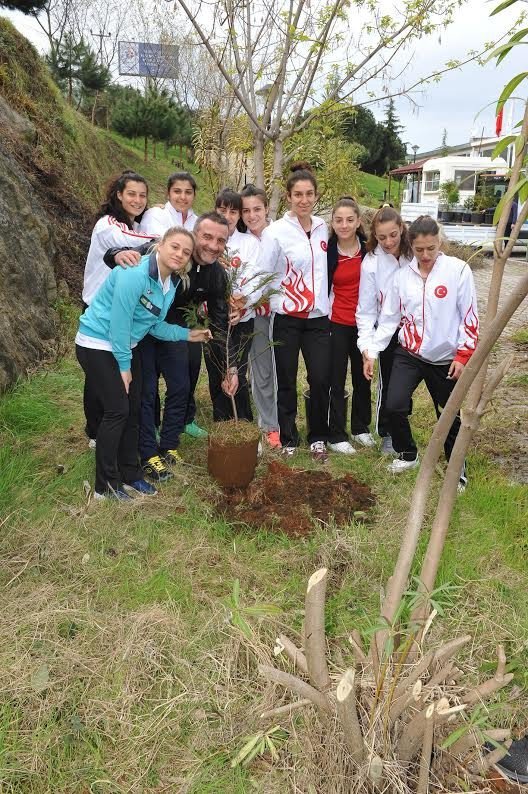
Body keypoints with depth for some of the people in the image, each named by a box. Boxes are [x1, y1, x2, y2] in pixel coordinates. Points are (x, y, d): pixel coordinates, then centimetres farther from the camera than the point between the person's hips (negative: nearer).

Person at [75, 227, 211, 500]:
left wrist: (188, 334, 1)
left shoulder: (171, 283, 2)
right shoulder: (135, 273, -25)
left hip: (126, 346, 8)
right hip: (97, 345, -8)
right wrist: (124, 365, -17)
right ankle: (105, 485, 5)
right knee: (117, 411, -9)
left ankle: (129, 473, 25)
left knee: (133, 410, 9)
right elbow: (119, 321, -24)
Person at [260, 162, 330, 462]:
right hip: (287, 317, -3)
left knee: (321, 380, -2)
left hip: (318, 317, 3)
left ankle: (318, 438, 16)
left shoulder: (322, 228, 8)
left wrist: (327, 304, 14)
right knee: (287, 382, 5)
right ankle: (289, 440, 20)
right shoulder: (276, 232, -6)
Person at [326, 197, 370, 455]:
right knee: (337, 380, 4)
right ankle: (336, 435, 16)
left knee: (363, 377, 14)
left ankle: (361, 428, 32)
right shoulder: (327, 251, -6)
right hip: (337, 324, -1)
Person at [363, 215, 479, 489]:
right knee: (394, 406, -12)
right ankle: (407, 454, 17)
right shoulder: (403, 275, 0)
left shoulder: (458, 270, -9)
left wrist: (463, 355, -9)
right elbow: (389, 317, 3)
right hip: (409, 354, 2)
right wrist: (372, 351, -3)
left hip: (445, 359, -2)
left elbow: (469, 317, -7)